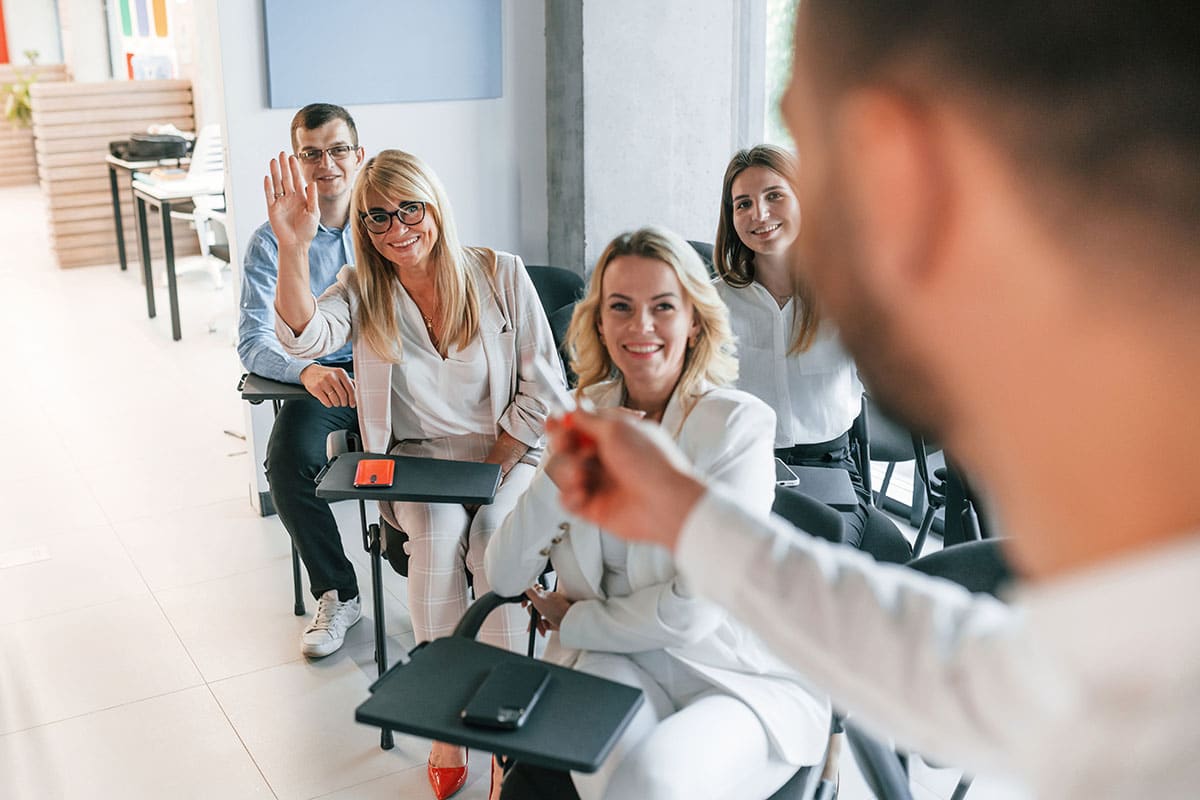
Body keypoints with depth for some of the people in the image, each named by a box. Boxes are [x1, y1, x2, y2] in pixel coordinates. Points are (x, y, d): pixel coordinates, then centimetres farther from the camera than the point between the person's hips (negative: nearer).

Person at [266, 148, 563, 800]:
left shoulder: (500, 274, -3)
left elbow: (543, 387, -2)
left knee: (492, 539, -31)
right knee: (436, 530, -31)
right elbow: (303, 337, -21)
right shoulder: (362, 289, 1)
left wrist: (490, 471, -10)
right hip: (418, 459, 1)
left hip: (508, 453, -1)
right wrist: (293, 246, -36)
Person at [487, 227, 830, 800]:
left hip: (738, 678, -2)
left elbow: (694, 607, -16)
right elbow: (505, 577, -3)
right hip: (614, 659, 2)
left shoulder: (739, 424, -11)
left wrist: (574, 623, -3)